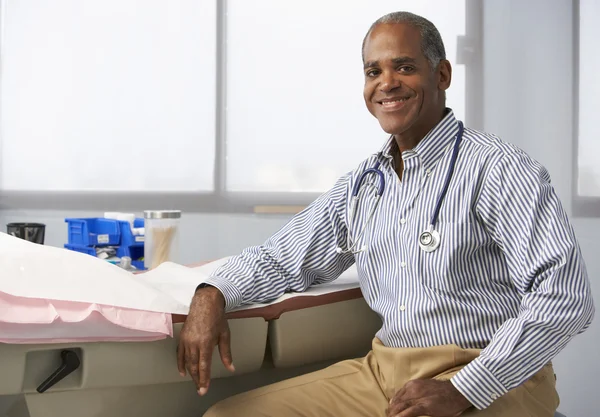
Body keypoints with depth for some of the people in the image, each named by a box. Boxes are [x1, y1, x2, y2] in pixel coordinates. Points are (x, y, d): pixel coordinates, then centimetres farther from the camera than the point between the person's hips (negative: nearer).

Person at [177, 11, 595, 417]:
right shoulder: (361, 185, 11)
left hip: (494, 382, -5)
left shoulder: (499, 168, -9)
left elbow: (566, 294, -17)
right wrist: (212, 293, -2)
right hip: (383, 371, 5)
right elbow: (281, 257, 18)